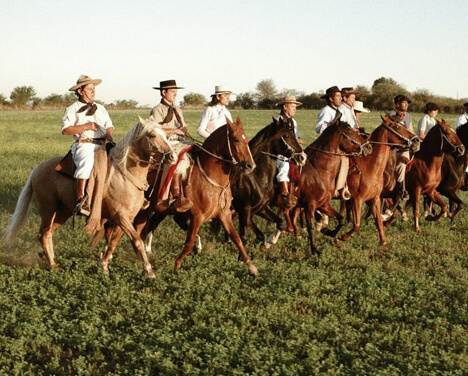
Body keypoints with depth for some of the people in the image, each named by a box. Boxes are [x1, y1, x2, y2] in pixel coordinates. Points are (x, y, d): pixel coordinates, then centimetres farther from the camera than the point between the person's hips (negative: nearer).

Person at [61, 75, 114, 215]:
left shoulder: (100, 108, 25)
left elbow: (109, 126, 22)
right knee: (87, 161, -36)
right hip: (84, 145, -6)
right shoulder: (72, 109, 7)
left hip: (102, 145, 6)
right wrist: (86, 126, -12)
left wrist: (109, 134, -2)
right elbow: (65, 130, -4)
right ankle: (80, 199, -41)